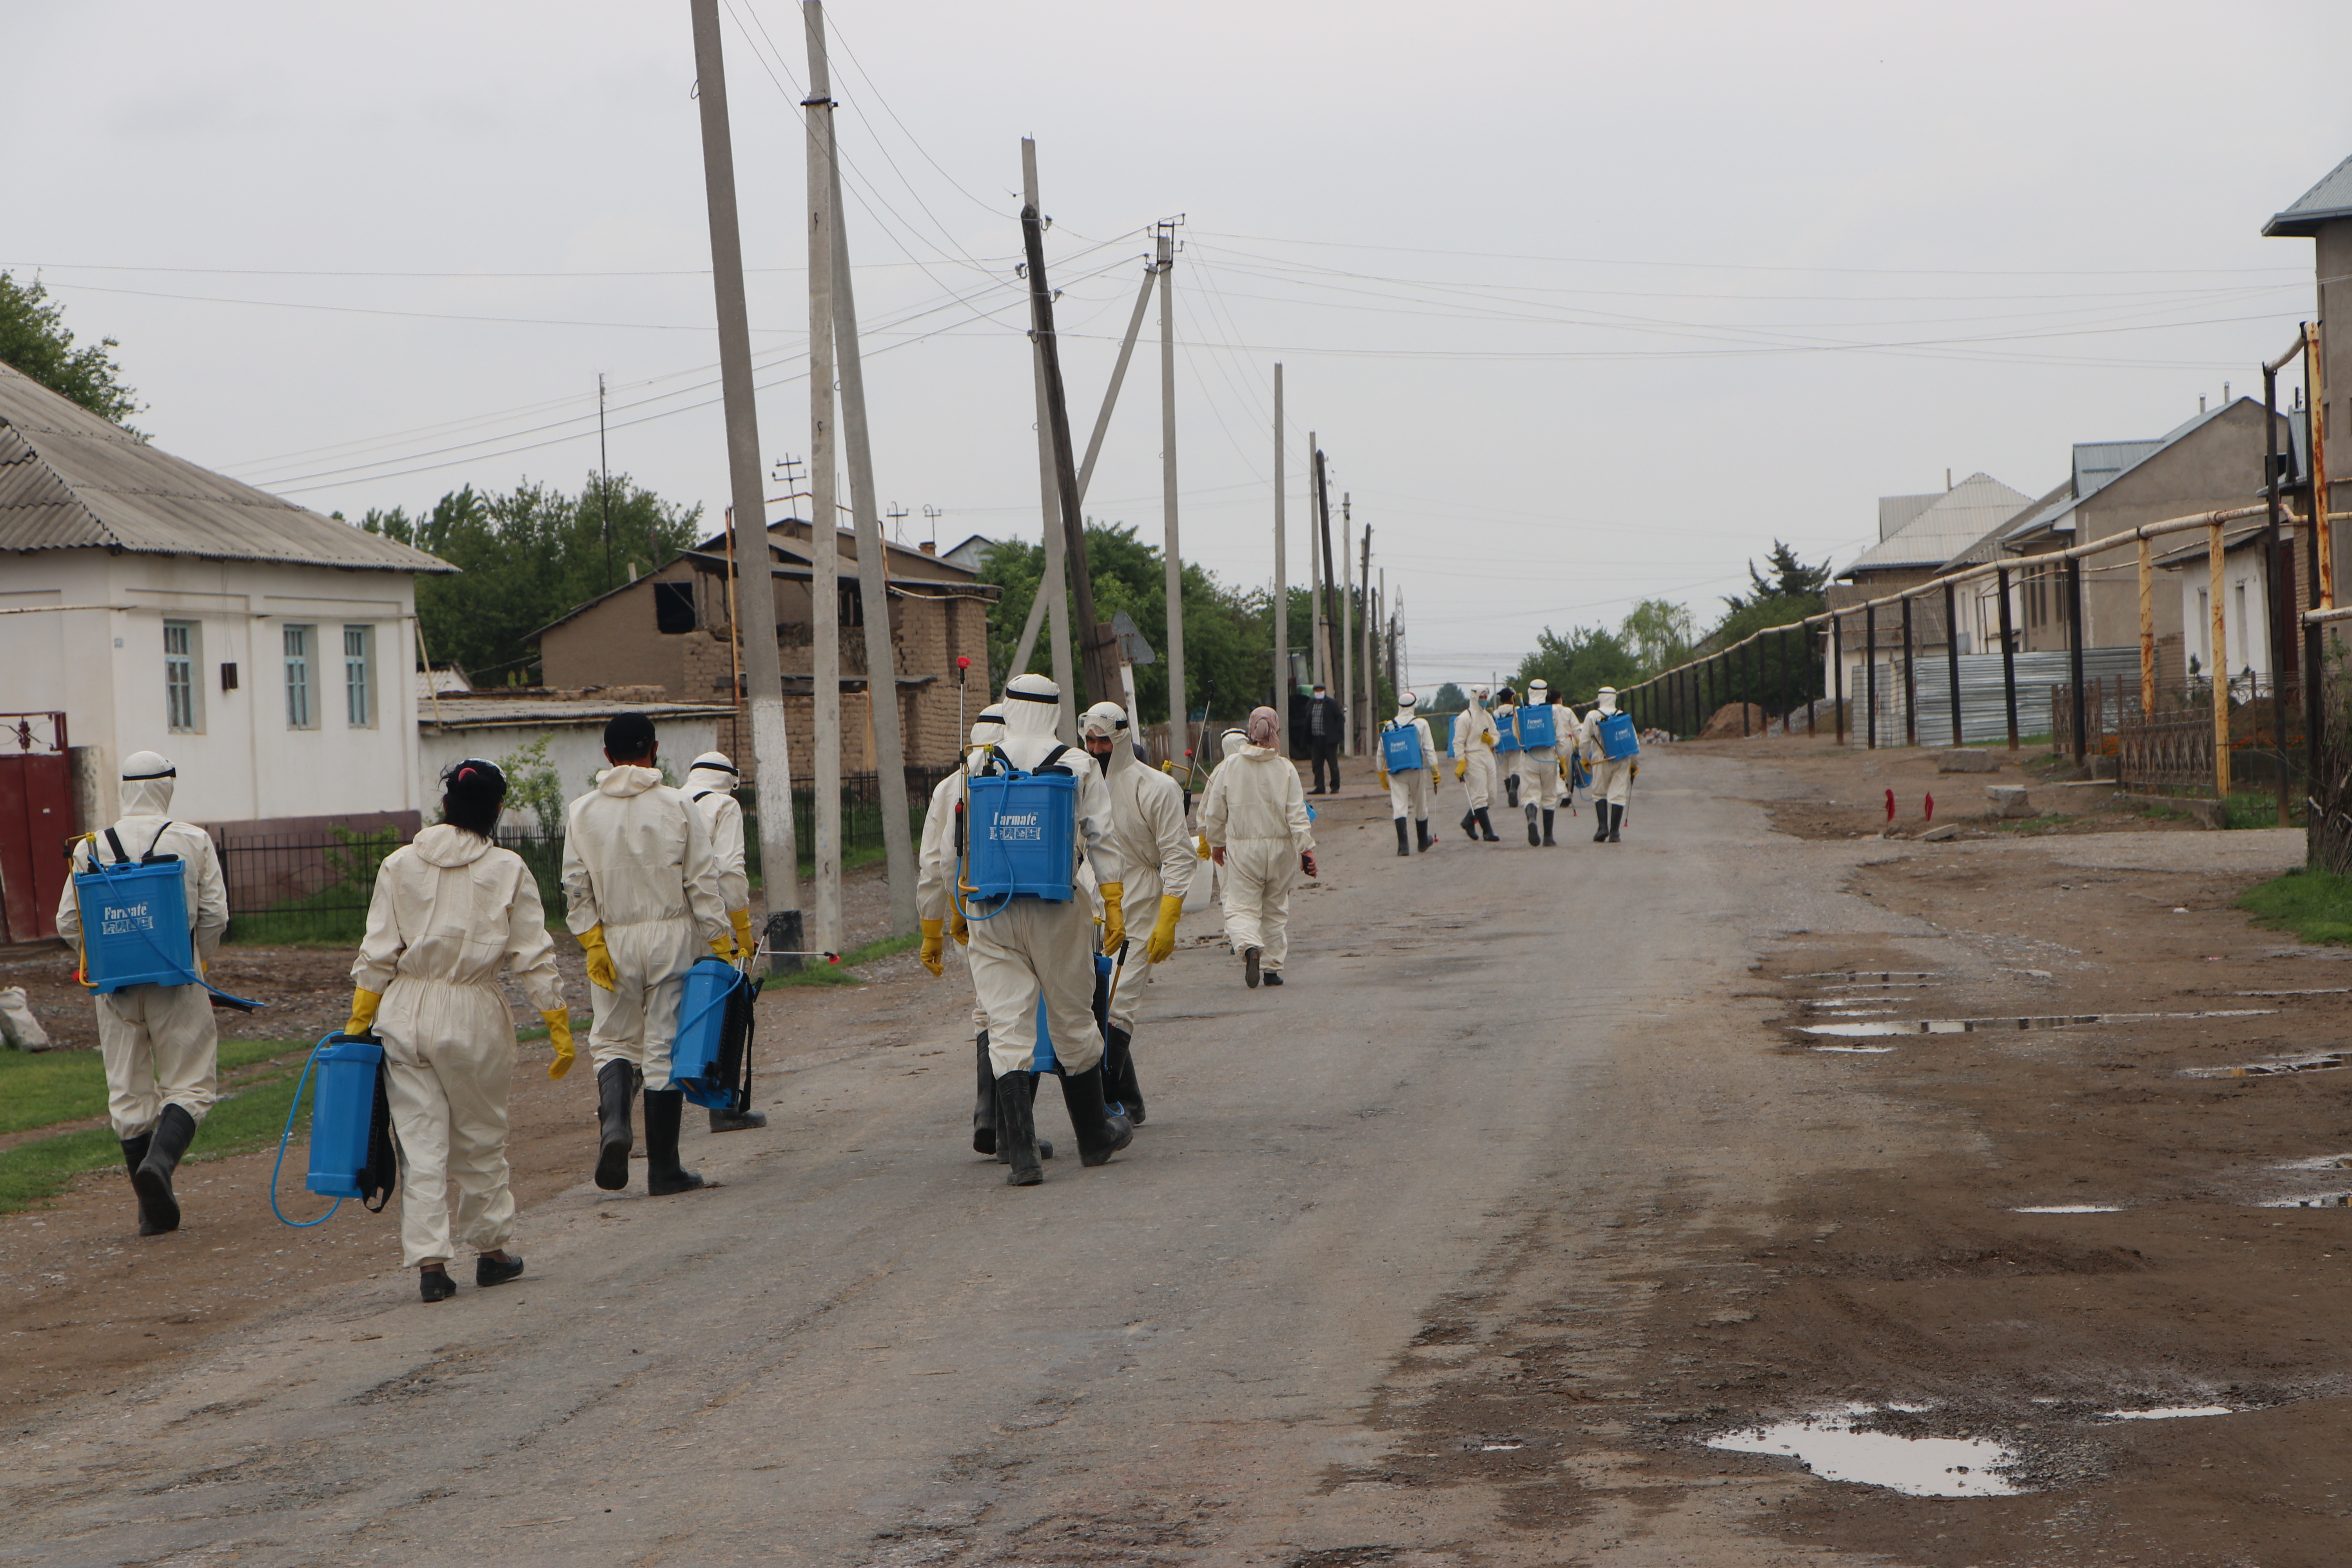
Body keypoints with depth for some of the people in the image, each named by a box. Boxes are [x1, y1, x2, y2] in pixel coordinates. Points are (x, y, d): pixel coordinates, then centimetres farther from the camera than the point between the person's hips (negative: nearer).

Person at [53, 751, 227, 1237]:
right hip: (177, 984, -2)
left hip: (115, 990, 2)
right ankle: (160, 1160, -23)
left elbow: (67, 923, 3)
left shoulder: (90, 849, 2)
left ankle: (155, 1210, 9)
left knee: (130, 1095, 9)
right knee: (189, 1085, 5)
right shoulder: (193, 841, -3)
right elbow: (215, 917, -4)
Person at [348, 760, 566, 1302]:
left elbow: (377, 954, 2)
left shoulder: (399, 865, 3)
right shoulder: (508, 871, -3)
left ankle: (429, 1259, -4)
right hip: (475, 1016, -1)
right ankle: (490, 1249, 25)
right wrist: (559, 1027, 3)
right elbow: (534, 958, -3)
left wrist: (359, 1020, 9)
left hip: (406, 1013, 1)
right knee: (481, 1138, 14)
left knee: (421, 1143, 3)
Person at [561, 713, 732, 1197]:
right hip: (671, 939, -1)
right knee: (665, 1048, 3)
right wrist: (721, 942, -1)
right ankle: (663, 1169, 5)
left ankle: (614, 1119, -17)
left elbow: (577, 889, -3)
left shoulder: (582, 812, 0)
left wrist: (592, 943, -1)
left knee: (613, 1040, 14)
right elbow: (702, 881, -6)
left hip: (613, 941, 1)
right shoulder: (675, 806, -5)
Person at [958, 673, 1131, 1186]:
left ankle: (1020, 1153, -12)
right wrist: (1114, 904, 3)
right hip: (1058, 912, 0)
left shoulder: (979, 768, 1)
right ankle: (1095, 1137, 28)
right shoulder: (1079, 766, -2)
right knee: (1073, 1024, 13)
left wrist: (962, 906, 20)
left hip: (992, 914, 0)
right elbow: (1103, 839, -2)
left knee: (1007, 1029, -1)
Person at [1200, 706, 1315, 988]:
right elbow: (1297, 815, -11)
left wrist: (1216, 843, 18)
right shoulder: (1285, 769, -6)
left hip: (1241, 849, -1)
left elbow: (1214, 812, 3)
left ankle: (1250, 946, -29)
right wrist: (1306, 849, -7)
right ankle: (1272, 967, 14)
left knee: (1242, 907, 1)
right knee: (1276, 910, 14)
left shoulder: (1231, 766, -4)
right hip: (1280, 848, 1)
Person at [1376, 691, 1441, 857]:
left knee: (1399, 808, -4)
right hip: (1416, 771, -1)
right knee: (1421, 808, 15)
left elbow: (1381, 753, 8)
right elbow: (1429, 749, -6)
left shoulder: (1389, 726, 4)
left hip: (1395, 773, 1)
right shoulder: (1421, 724, -2)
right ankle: (1423, 843, 30)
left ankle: (1403, 845, -19)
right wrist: (1435, 769, -3)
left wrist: (1382, 774, 17)